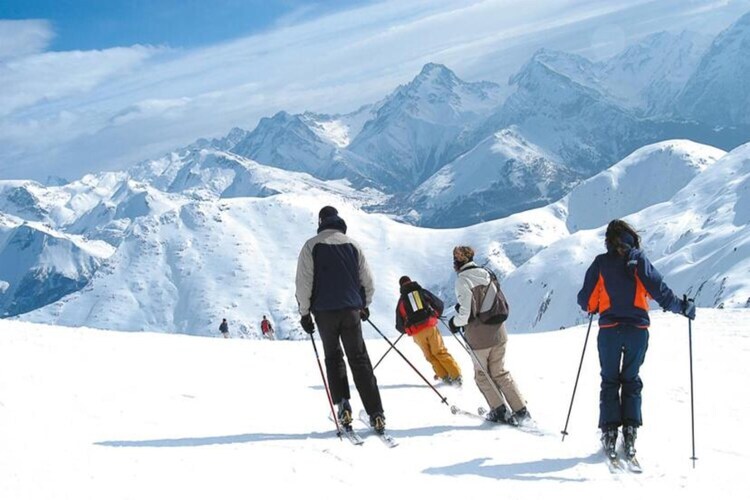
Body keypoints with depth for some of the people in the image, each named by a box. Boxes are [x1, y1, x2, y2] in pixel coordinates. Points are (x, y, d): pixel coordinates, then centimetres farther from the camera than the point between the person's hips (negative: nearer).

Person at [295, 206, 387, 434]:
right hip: (351, 310, 1)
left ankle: (342, 403, 1)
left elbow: (304, 282, -7)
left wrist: (304, 312, 1)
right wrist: (364, 305, 24)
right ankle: (376, 413, -4)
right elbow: (367, 281, 9)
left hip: (325, 311, -1)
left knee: (333, 357, 16)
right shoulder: (353, 245, 6)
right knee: (360, 360, 3)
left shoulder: (312, 246, -2)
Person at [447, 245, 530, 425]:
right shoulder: (487, 275, 6)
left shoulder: (463, 280, -14)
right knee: (500, 373, 17)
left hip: (479, 339, -6)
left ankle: (500, 411, 13)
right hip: (498, 333, 6)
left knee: (482, 375, 14)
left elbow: (467, 312, -20)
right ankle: (520, 411, 12)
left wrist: (455, 322, 1)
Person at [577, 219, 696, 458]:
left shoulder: (601, 262, 2)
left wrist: (593, 308, 25)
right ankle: (630, 429, 2)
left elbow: (586, 299, 3)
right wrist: (682, 307, 1)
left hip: (609, 330, 0)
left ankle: (609, 432, 3)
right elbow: (658, 289, -10)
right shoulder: (638, 259, -1)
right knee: (631, 380, 13)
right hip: (637, 329, 0)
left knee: (609, 381, 11)